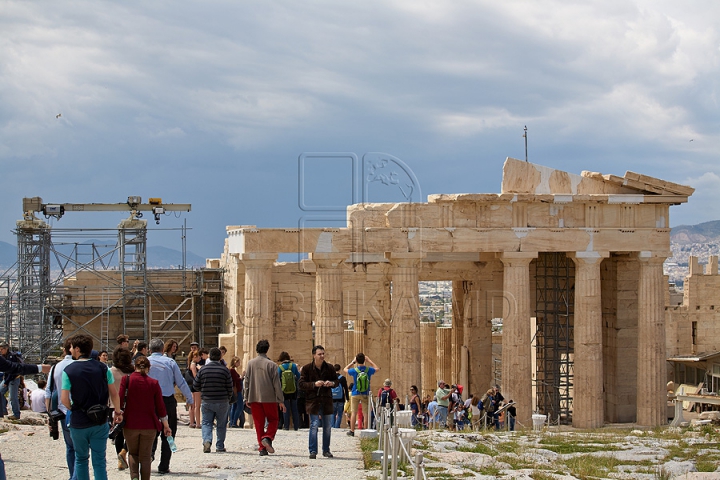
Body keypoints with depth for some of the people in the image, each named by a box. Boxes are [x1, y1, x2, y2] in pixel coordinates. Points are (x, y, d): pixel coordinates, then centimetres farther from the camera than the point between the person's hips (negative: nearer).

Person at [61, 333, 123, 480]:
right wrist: (118, 411, 14)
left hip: (78, 422, -1)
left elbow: (64, 399, -13)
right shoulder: (103, 368, -3)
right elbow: (114, 394, -1)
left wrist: (72, 409, 7)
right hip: (100, 422, 1)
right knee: (99, 460, 4)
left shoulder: (68, 370, -9)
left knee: (81, 459, 15)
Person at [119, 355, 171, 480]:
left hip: (130, 424, 0)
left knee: (133, 453, 15)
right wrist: (166, 425, 10)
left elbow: (120, 400, -10)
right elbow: (160, 405, 1)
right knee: (145, 456, 10)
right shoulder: (154, 383, -2)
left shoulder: (126, 379, -5)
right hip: (149, 425, 0)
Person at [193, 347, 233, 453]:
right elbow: (230, 387, -3)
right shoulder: (225, 370, -7)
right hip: (222, 402, -1)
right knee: (221, 424, 12)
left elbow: (195, 386, 3)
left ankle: (207, 440, -14)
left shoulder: (203, 369, -3)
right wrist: (228, 398, 15)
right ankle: (220, 446, 14)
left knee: (206, 422, 9)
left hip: (206, 401, 1)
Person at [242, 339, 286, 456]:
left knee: (258, 423, 8)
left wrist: (246, 398, 14)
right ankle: (267, 438, -15)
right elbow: (276, 384, -5)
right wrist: (280, 400, 0)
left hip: (254, 398, 3)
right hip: (269, 398, -3)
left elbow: (246, 382, 6)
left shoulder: (250, 364, 2)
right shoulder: (271, 364, -6)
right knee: (273, 420, 10)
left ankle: (262, 448, 4)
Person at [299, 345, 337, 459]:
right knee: (314, 425, -8)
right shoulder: (307, 368, -4)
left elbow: (337, 380, 14)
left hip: (326, 400, 4)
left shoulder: (330, 368, 4)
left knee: (328, 426, 9)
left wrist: (332, 383, -10)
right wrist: (314, 384, -21)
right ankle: (313, 451, -3)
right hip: (313, 401, -3)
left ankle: (326, 450, 21)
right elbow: (301, 384, -6)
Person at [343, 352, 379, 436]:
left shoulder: (354, 370, -12)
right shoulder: (369, 370, -8)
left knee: (354, 413, 5)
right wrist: (369, 360, 17)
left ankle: (352, 431, 7)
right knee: (366, 413, 4)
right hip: (365, 395, 1)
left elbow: (345, 369, 9)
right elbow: (377, 368, 14)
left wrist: (353, 362, 13)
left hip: (355, 394, -1)